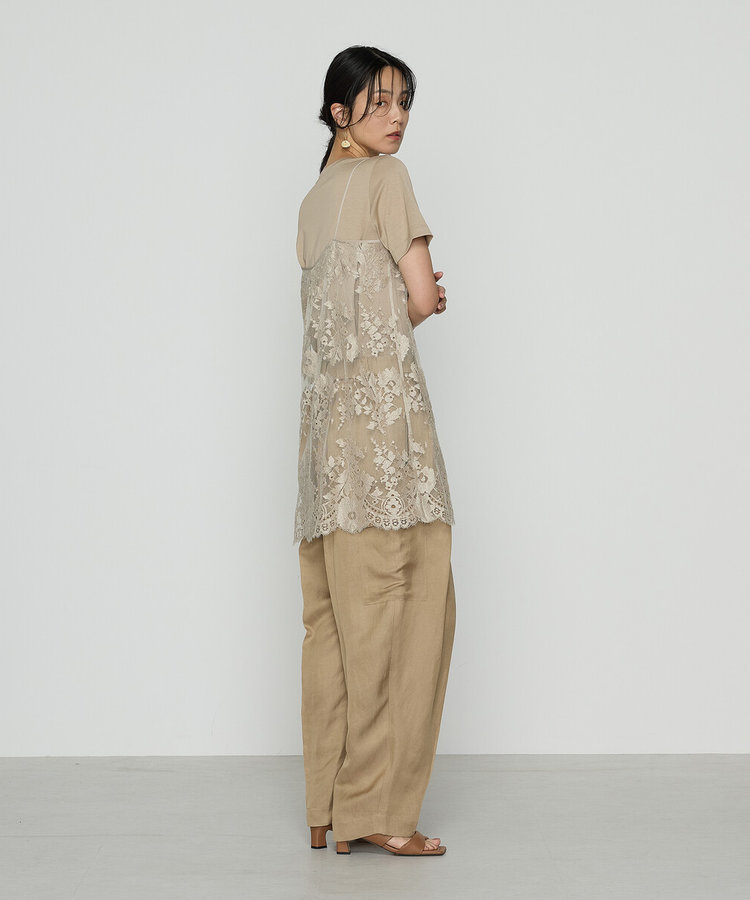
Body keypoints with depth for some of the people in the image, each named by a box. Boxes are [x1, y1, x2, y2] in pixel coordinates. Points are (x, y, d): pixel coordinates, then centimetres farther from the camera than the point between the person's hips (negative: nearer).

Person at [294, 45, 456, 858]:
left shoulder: (313, 200, 23)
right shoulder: (386, 177, -1)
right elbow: (421, 297, -6)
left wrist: (406, 307, 10)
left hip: (324, 408, 8)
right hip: (382, 397, -8)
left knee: (336, 609, 8)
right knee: (404, 601, -6)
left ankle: (329, 808, 11)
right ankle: (377, 806, -4)